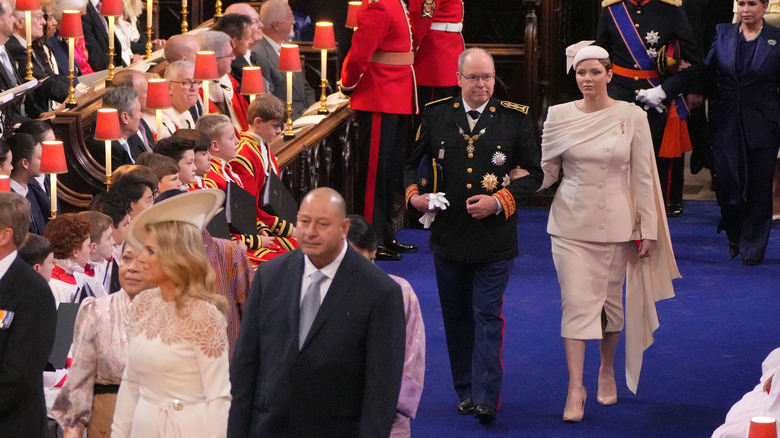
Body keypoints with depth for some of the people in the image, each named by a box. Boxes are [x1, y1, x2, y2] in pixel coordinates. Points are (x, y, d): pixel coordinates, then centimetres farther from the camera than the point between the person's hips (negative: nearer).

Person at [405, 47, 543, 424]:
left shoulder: (514, 119, -2)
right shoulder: (436, 115, 4)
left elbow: (533, 173, 2)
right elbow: (412, 162, 16)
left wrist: (499, 201, -12)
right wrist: (414, 195, -3)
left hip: (494, 236, -3)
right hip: (447, 234, 3)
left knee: (488, 316, -7)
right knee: (456, 317, 11)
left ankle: (487, 398, -8)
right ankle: (467, 390, 23)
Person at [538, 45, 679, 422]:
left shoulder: (631, 116, -3)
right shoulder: (559, 116, 0)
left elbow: (642, 176, 0)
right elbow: (545, 170, 6)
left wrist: (648, 230, -1)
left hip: (616, 224, 0)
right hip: (571, 222, 0)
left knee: (610, 300, 10)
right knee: (575, 302, -7)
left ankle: (607, 370, 32)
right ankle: (575, 388, -7)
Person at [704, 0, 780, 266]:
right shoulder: (723, 34, 6)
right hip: (726, 124, 2)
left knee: (758, 188, 3)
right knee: (725, 182, 2)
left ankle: (752, 249, 16)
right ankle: (735, 237, 29)